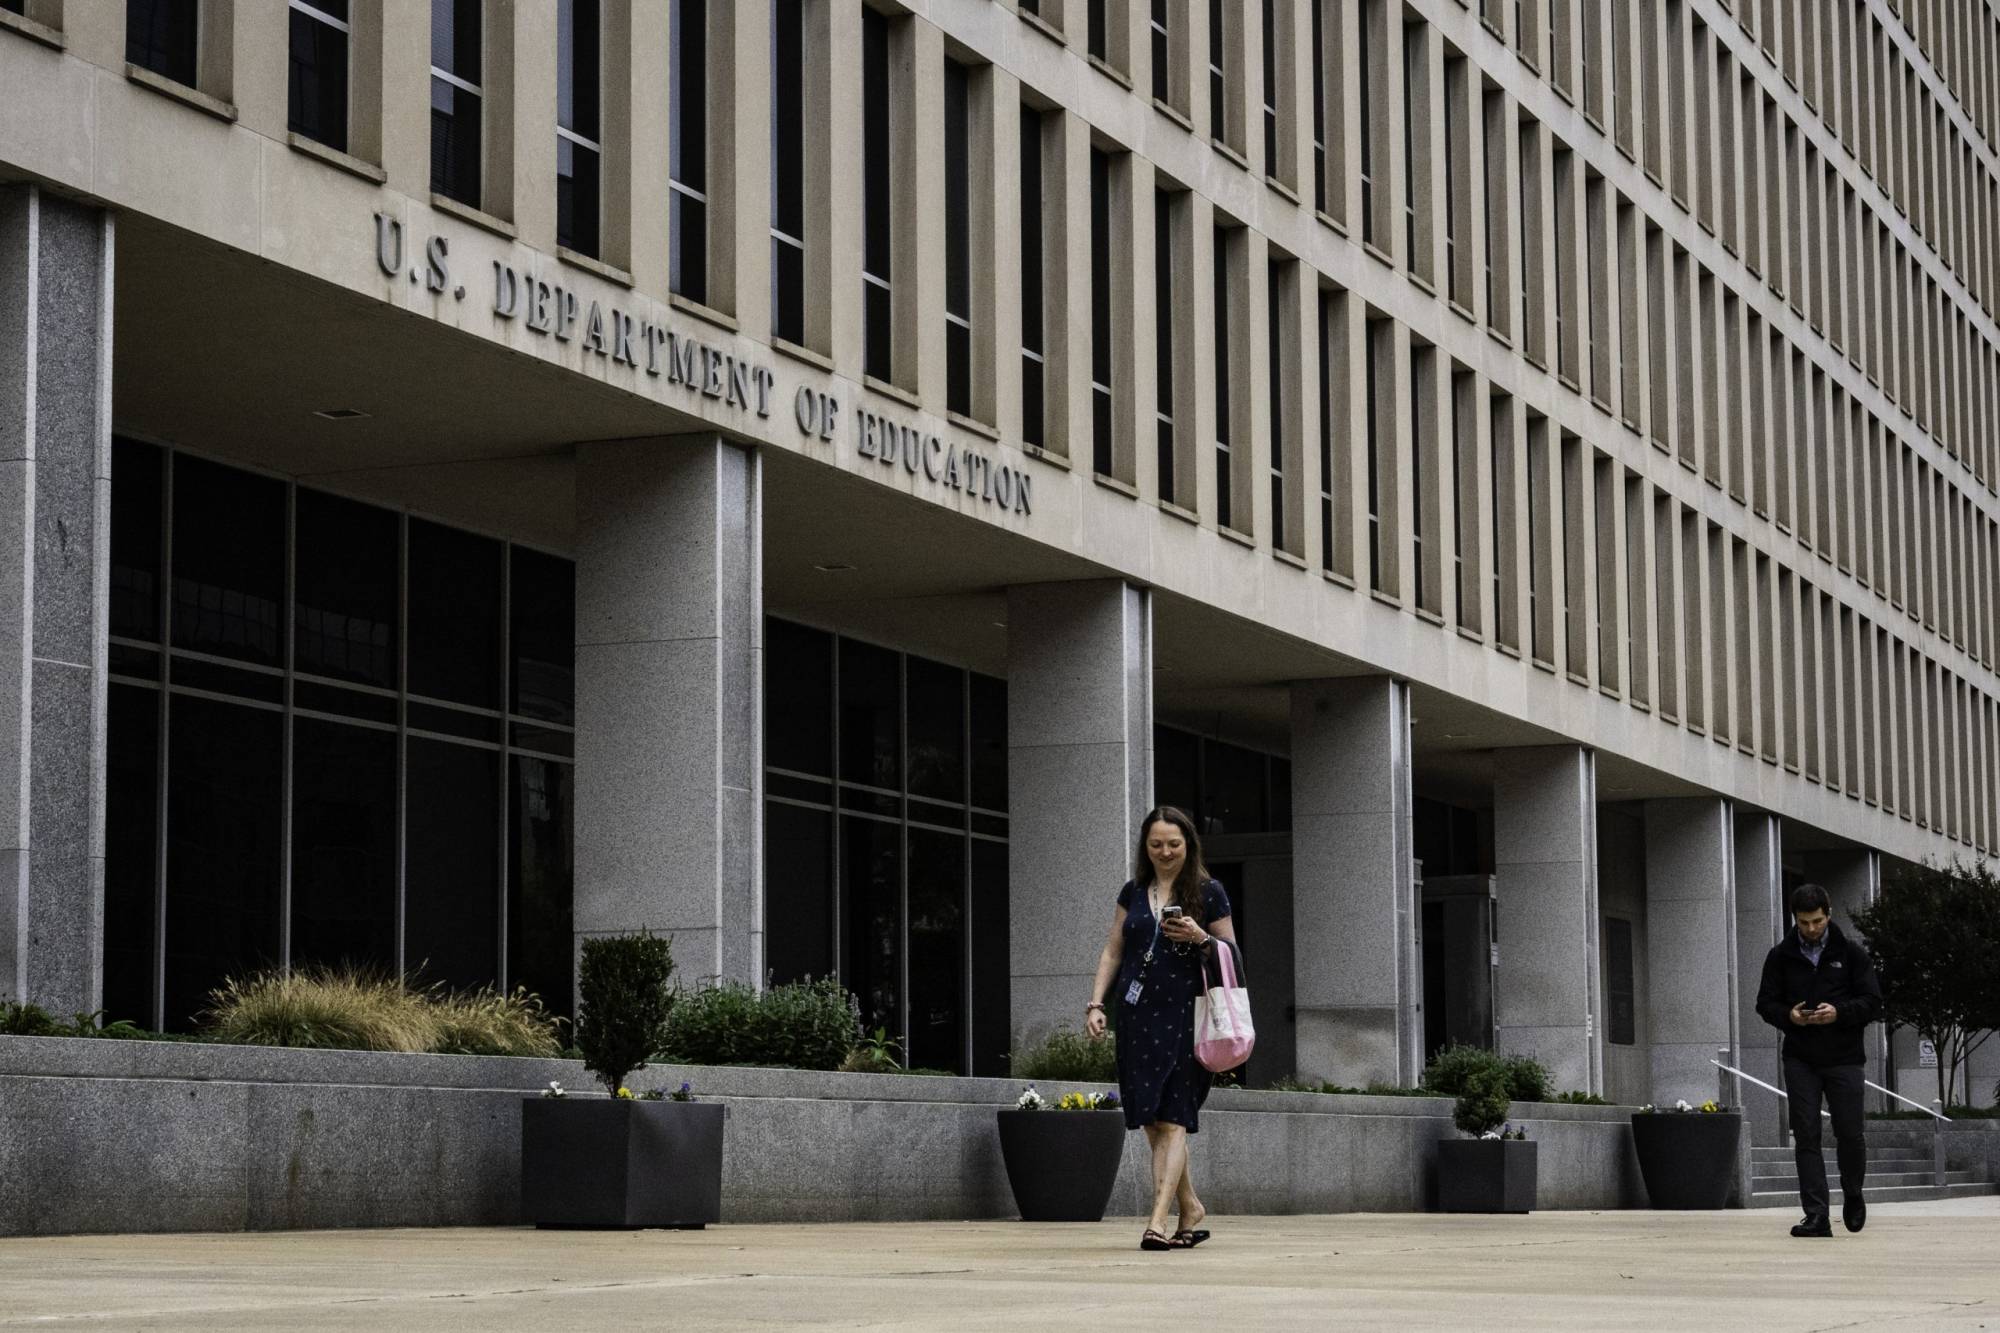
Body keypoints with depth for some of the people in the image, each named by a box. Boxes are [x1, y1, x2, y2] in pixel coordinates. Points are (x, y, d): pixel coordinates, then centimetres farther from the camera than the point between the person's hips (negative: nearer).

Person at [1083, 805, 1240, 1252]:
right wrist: (1096, 1003, 6)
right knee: (1152, 1121, 5)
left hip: (1185, 1015, -4)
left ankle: (1158, 1220, -17)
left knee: (1171, 1119, -12)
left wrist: (1200, 938, -13)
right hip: (1137, 1015, 4)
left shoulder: (1209, 894, 4)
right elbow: (1113, 951, 16)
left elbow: (1231, 955, 7)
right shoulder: (1133, 893, 14)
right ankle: (1191, 1210, 18)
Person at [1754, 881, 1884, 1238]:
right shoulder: (1780, 956, 6)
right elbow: (1766, 1003, 9)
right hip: (1800, 1059, 1)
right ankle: (1816, 1216, -3)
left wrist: (1839, 1012, -18)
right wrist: (1788, 1016, -13)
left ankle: (1852, 1196, 28)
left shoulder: (1850, 953, 2)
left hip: (1844, 1058, -1)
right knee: (1806, 1137, -4)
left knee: (1850, 1134, 1)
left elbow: (1873, 1003, 0)